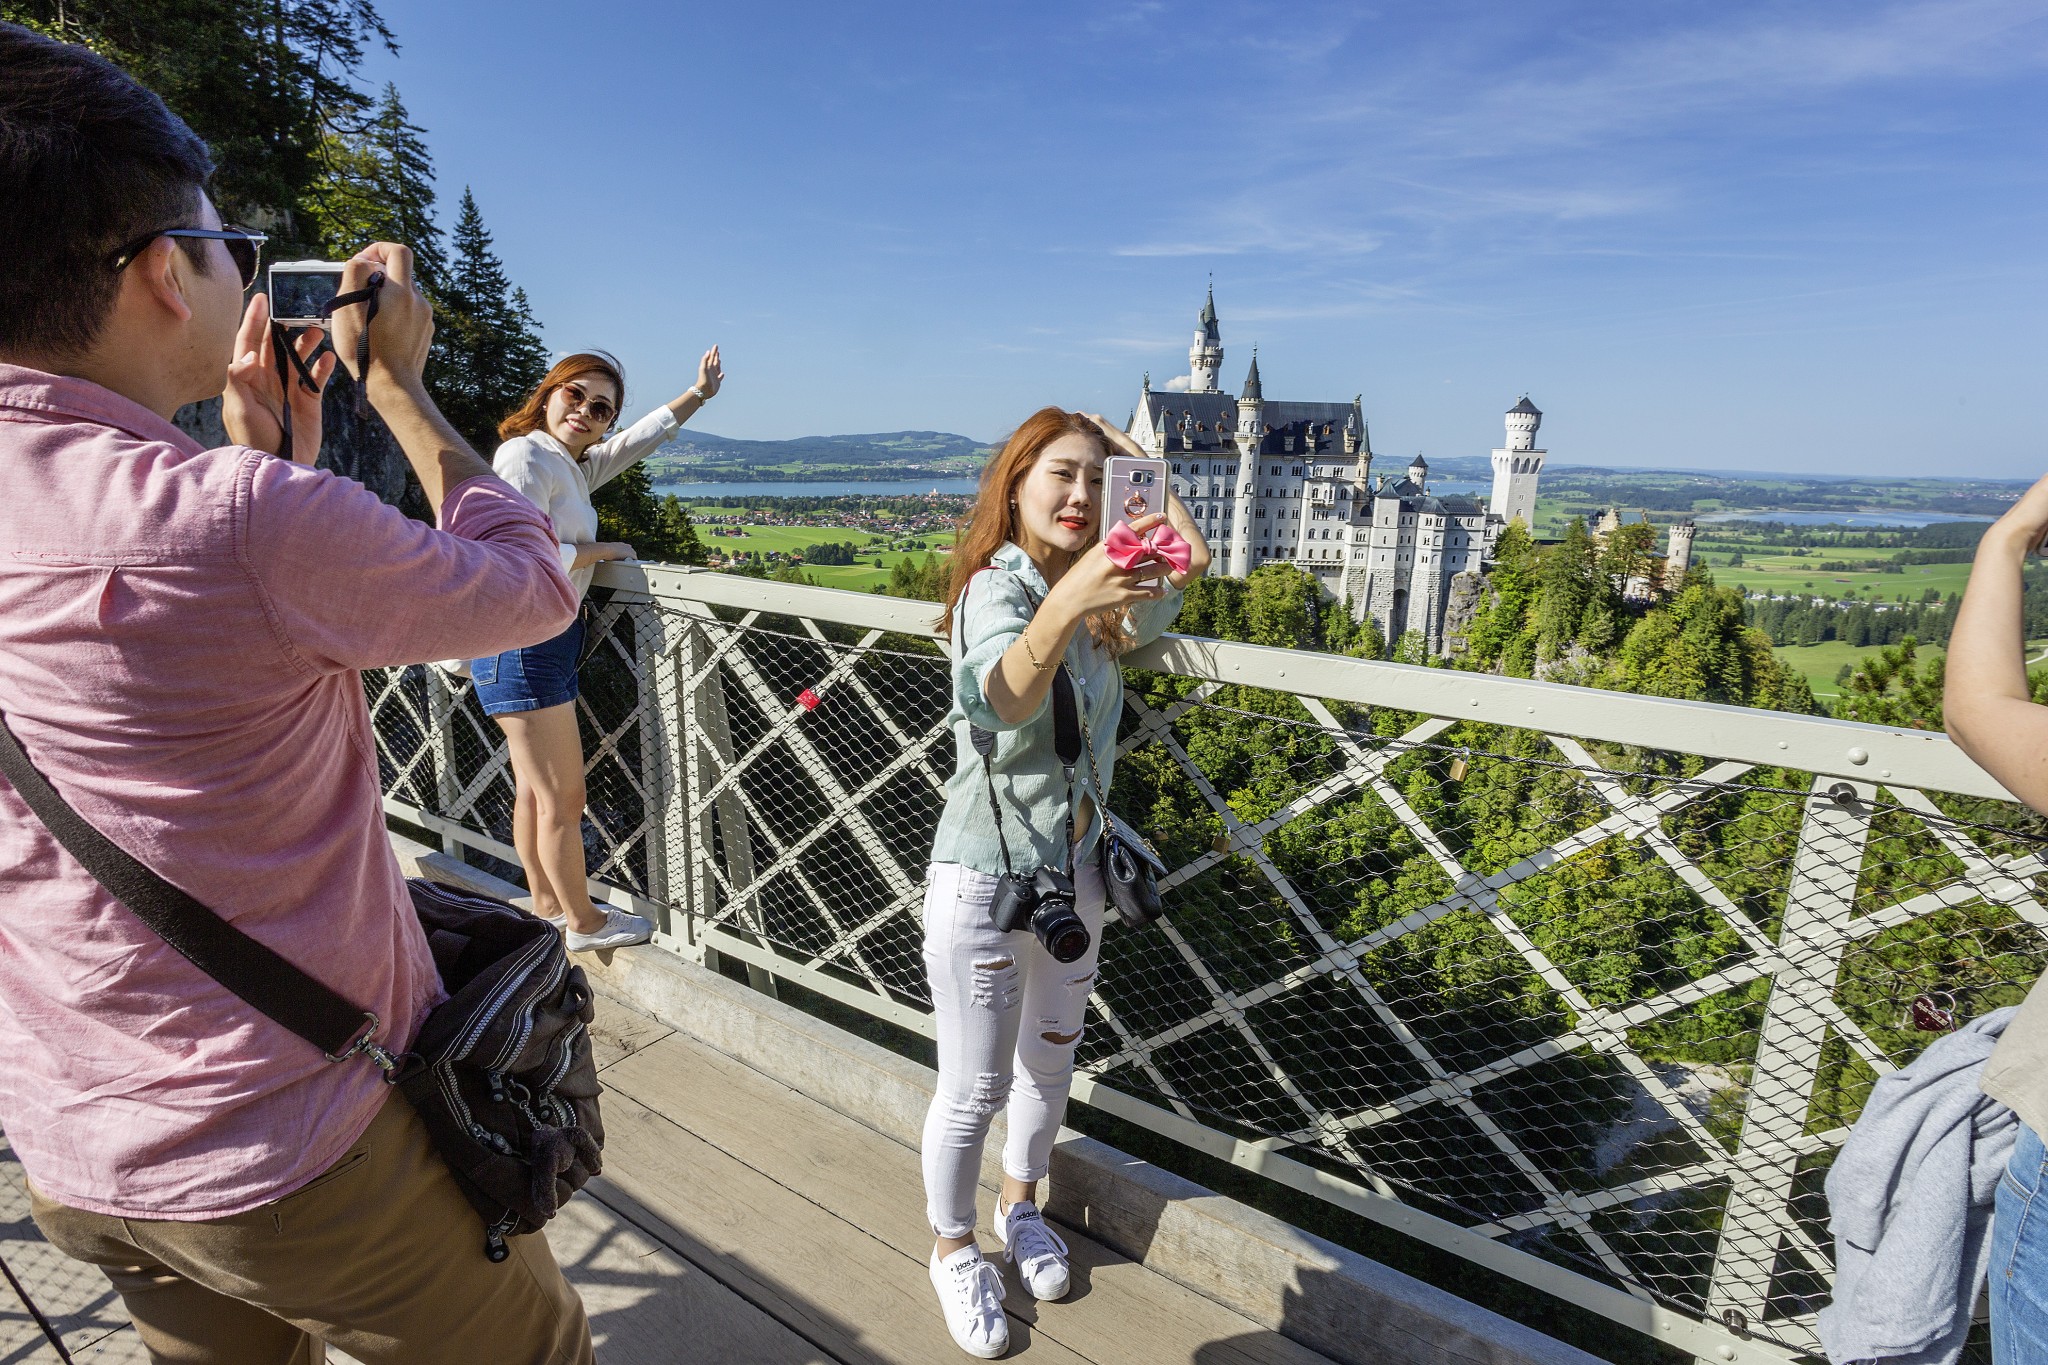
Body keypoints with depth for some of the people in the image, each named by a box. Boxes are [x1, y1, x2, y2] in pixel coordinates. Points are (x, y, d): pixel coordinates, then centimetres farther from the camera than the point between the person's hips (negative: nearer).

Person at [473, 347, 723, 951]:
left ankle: (546, 904, 33)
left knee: (535, 789, 19)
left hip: (548, 640, 9)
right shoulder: (526, 455, -13)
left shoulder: (575, 467, 13)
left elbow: (641, 438, 27)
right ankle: (584, 922, 16)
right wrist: (605, 549, -9)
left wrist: (700, 392, 31)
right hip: (524, 645, -9)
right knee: (563, 797, 1)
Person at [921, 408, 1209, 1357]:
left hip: (1073, 872, 6)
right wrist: (1068, 597, -56)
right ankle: (953, 1250, 37)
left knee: (1051, 1065, 22)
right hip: (986, 878, -6)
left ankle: (1020, 1204, 49)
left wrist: (1135, 456, -6)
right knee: (976, 1088, 9)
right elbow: (1007, 696, -38)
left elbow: (1186, 564, -13)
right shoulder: (996, 584, -18)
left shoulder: (1101, 597, 3)